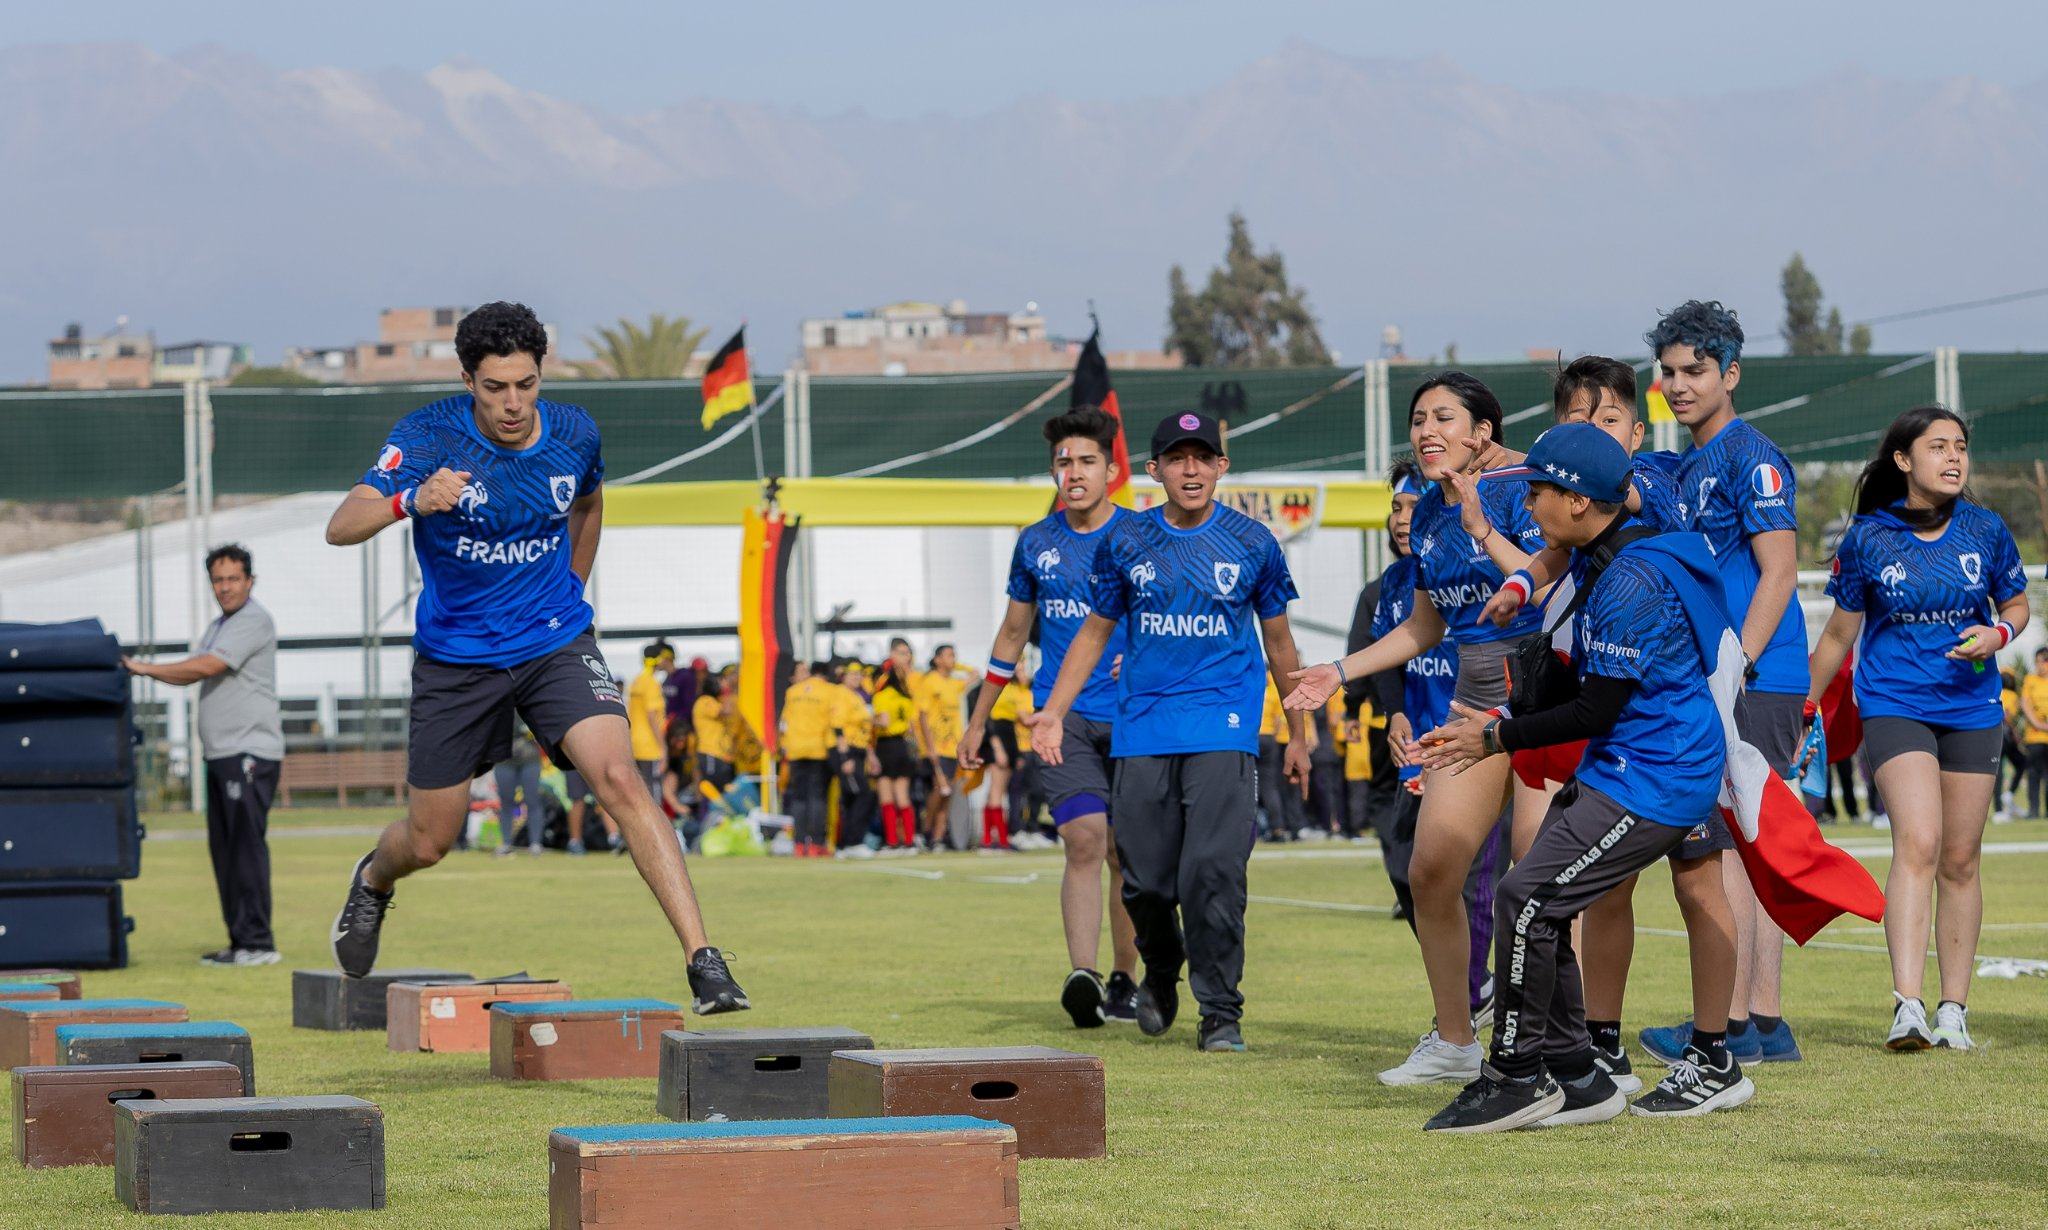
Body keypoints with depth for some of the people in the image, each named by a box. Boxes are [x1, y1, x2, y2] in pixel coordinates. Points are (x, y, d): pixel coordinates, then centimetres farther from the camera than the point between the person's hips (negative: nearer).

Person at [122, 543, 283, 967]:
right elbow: (192, 674, 20)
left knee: (247, 844, -13)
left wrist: (145, 668, -11)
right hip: (221, 756, 10)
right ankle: (240, 941, 12)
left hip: (250, 753, -10)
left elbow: (208, 666, -18)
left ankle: (257, 942, -14)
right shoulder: (218, 627, 21)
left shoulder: (254, 621, -10)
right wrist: (146, 670, 2)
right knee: (223, 848, 9)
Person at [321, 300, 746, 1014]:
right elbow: (341, 528, -28)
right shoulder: (429, 437, -16)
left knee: (619, 779, -23)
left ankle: (705, 964, -26)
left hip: (556, 645, 1)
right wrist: (412, 501, -46)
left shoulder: (573, 435, -7)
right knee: (427, 843, 10)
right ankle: (373, 882, 50)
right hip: (455, 657, -1)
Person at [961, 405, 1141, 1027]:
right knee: (1084, 839, -17)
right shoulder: (1036, 543, 9)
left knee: (1125, 855, 5)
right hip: (1063, 713, 1)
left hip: (1131, 714, -1)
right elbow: (1013, 632, 20)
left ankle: (1122, 978, 20)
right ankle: (1082, 977, -27)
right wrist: (978, 720, 22)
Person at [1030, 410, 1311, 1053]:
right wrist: (1054, 711, 5)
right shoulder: (1125, 541, 6)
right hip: (1142, 728, 2)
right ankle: (1160, 972, 31)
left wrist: (1297, 735, 17)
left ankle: (1220, 1010, -5)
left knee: (1213, 870, -14)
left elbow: (1278, 641, 13)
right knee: (1145, 880, 1)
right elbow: (1095, 630, 15)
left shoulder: (1252, 543, 4)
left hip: (1224, 727, -2)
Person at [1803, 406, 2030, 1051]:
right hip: (1894, 704, -3)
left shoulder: (1986, 530, -1)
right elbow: (1839, 634, 7)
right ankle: (1906, 1006, -27)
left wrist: (1997, 634, -9)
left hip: (1971, 709, 3)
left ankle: (1953, 1010, 15)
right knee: (1917, 843, -20)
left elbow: (2016, 604, 14)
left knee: (1959, 860, 6)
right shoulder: (1866, 539, -5)